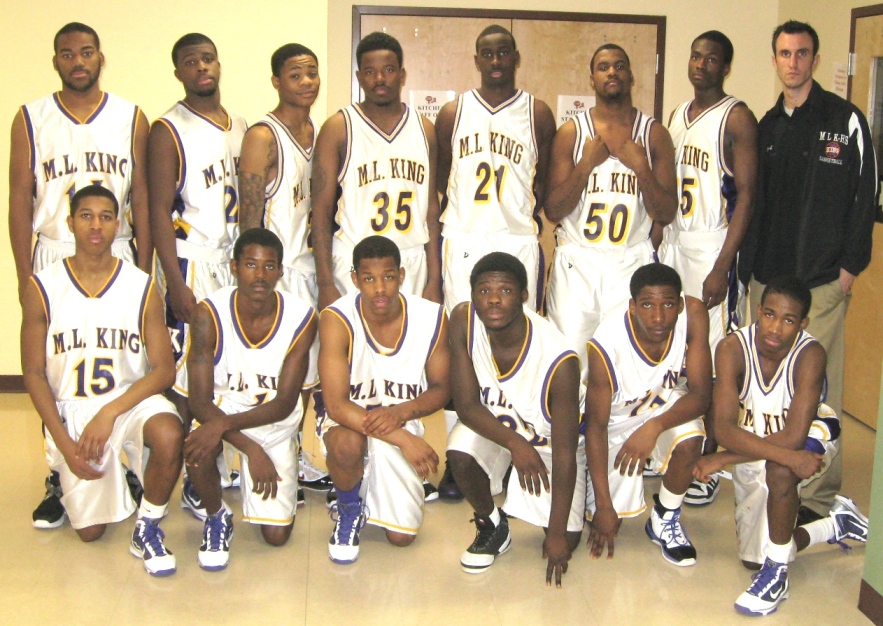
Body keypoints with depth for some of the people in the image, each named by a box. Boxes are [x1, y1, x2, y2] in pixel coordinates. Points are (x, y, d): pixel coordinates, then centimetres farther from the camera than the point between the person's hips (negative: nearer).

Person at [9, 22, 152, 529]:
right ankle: (59, 481, 13)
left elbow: (141, 198, 5)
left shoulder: (132, 118, 4)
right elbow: (21, 200, 3)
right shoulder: (31, 119, 3)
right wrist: (24, 275, -2)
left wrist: (144, 271, 0)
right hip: (53, 258, 0)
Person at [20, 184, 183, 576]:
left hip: (131, 398, -1)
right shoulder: (42, 288, -5)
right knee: (90, 531, -1)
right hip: (70, 410, 1)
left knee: (169, 436, -36)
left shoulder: (141, 287, -5)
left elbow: (164, 369, -8)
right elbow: (34, 373, -2)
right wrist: (64, 443, -10)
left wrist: (110, 413, -21)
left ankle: (148, 529, -9)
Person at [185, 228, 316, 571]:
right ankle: (216, 516, -5)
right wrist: (251, 449, -33)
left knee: (277, 535, -2)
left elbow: (284, 404, -18)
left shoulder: (302, 317, -18)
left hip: (274, 422, 1)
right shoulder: (210, 314, -21)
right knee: (197, 447, -37)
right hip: (221, 407, -1)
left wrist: (224, 425, -34)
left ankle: (285, 480, 32)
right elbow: (200, 401, -21)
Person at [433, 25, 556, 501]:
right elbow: (438, 177, 15)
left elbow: (547, 179, 15)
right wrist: (441, 234, 9)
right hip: (463, 241, 1)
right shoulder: (453, 113, 11)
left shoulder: (537, 114, 8)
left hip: (519, 242, 0)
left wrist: (531, 216, 6)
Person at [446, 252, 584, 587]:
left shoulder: (558, 360, -35)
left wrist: (558, 534, -26)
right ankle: (491, 527, -1)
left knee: (565, 542, -10)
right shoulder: (463, 321, -25)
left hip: (548, 438, -2)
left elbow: (564, 454, -28)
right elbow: (467, 406, -20)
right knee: (459, 453, -32)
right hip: (490, 422, 2)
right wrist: (514, 443, -37)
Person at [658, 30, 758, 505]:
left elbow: (746, 196, -12)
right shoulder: (678, 115, 15)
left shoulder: (737, 118, -7)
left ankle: (709, 463, 5)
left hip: (710, 247, -6)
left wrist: (722, 266, -18)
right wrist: (656, 239, 11)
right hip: (671, 242, 7)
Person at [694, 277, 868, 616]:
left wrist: (721, 459, -35)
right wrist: (788, 456, -46)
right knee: (753, 559, 7)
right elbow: (725, 427, -34)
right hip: (751, 448, 3)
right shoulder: (733, 349, -28)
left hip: (812, 435, -3)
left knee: (778, 469, -40)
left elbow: (793, 438, -38)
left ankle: (777, 574, -20)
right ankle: (836, 524, 31)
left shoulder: (810, 355, -32)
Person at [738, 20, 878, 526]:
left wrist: (851, 264, -8)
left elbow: (865, 195, -4)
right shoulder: (768, 125, 14)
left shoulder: (845, 120, -2)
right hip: (767, 275, 6)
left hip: (822, 277, -5)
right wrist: (749, 264, 10)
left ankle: (820, 493, 4)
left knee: (819, 385, -4)